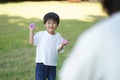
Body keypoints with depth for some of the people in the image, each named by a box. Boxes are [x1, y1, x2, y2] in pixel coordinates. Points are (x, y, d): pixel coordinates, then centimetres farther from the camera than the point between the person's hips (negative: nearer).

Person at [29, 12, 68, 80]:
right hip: (41, 63, -3)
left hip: (52, 64, 3)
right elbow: (31, 42, -13)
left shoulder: (58, 36, -1)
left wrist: (62, 45, -27)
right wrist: (32, 31, -18)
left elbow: (58, 49, -7)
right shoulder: (40, 34, -5)